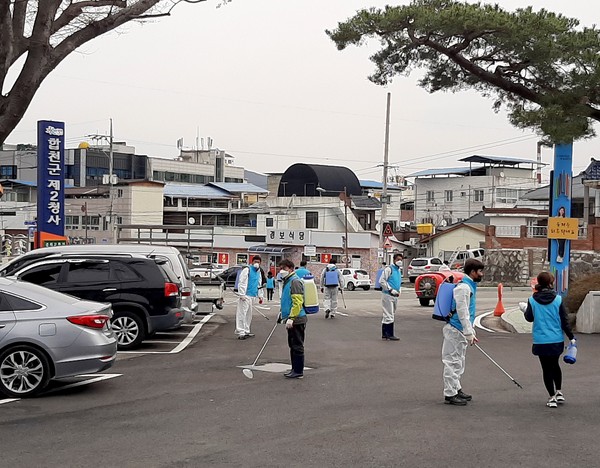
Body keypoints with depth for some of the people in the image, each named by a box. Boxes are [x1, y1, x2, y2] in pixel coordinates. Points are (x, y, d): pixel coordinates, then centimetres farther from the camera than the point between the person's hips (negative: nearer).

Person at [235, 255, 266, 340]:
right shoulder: (247, 270, -7)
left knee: (249, 314, 14)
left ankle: (246, 331, 22)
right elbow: (242, 283, -12)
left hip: (253, 296, 8)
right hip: (245, 296, -8)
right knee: (242, 313, -10)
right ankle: (240, 332, -12)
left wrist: (260, 296, 20)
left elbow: (260, 285, 25)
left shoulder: (259, 272, 17)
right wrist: (242, 295, -17)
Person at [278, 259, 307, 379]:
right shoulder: (287, 281, 16)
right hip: (291, 320, 10)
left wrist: (291, 318, -25)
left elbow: (298, 302, -23)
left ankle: (298, 371, 2)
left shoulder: (295, 281, -16)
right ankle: (295, 369, 23)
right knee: (292, 346, 15)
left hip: (297, 320, -10)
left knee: (297, 346, -4)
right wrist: (282, 313, 31)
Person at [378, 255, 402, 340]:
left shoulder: (399, 270, 16)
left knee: (387, 315, 12)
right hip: (387, 295, -9)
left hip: (395, 296, 9)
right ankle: (390, 334, -6)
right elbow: (382, 281, -17)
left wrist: (399, 291, 12)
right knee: (389, 315, -8)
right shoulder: (388, 269, -11)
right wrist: (391, 290, -18)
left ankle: (384, 334, 17)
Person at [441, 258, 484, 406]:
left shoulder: (470, 286, 15)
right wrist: (469, 333, -22)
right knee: (453, 361, -5)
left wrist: (471, 331, 22)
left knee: (458, 362, 19)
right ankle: (450, 394, -1)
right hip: (455, 330, -10)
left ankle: (456, 389, 30)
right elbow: (462, 312, -22)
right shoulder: (463, 287, -17)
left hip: (461, 331, 10)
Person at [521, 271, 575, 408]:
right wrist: (571, 337, 4)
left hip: (541, 341, -1)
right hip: (557, 340, 1)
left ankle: (552, 397, 10)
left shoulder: (532, 300, -8)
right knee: (555, 365, 23)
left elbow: (529, 318, 2)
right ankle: (559, 392, 26)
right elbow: (564, 321, -5)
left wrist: (525, 308, 22)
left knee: (546, 368, 8)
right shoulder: (558, 299, -8)